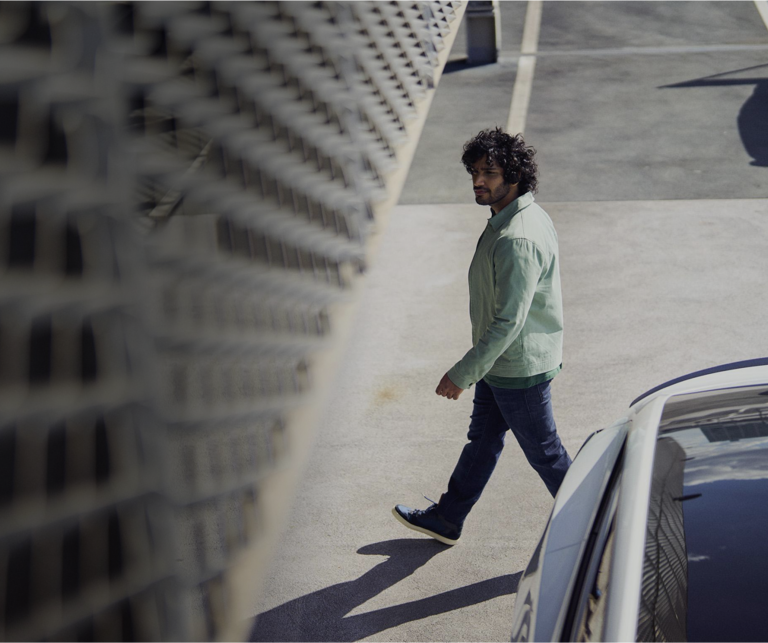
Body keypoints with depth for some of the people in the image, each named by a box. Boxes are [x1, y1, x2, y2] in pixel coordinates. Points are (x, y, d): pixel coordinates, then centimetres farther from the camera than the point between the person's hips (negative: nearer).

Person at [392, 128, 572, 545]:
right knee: (482, 439, 21)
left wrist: (463, 373, -24)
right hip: (501, 362, 10)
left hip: (519, 369, -10)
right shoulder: (528, 216, 3)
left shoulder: (518, 240, -30)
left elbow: (509, 321, -30)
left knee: (544, 453, 7)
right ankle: (446, 520, 36)